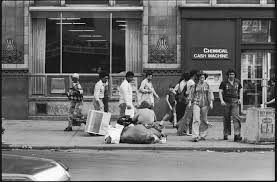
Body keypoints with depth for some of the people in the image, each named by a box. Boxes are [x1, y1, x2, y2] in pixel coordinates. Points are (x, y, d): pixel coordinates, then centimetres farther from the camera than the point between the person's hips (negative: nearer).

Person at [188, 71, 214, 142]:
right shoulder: (195, 85, 6)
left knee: (204, 120, 6)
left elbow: (210, 94, 3)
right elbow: (191, 93, 9)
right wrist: (190, 102, 2)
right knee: (196, 119, -11)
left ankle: (202, 135, 17)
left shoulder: (207, 85, 6)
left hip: (205, 104, 1)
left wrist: (211, 103, -6)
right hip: (196, 103, -1)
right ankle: (195, 136, -17)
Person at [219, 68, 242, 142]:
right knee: (226, 118, 6)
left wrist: (239, 98, 12)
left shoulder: (237, 82, 7)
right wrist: (221, 100, -17)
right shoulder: (224, 83, -1)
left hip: (235, 102, 1)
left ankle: (237, 134, -21)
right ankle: (225, 134, 19)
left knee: (236, 117, -13)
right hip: (226, 102, -1)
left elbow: (240, 90, 23)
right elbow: (220, 92, -4)